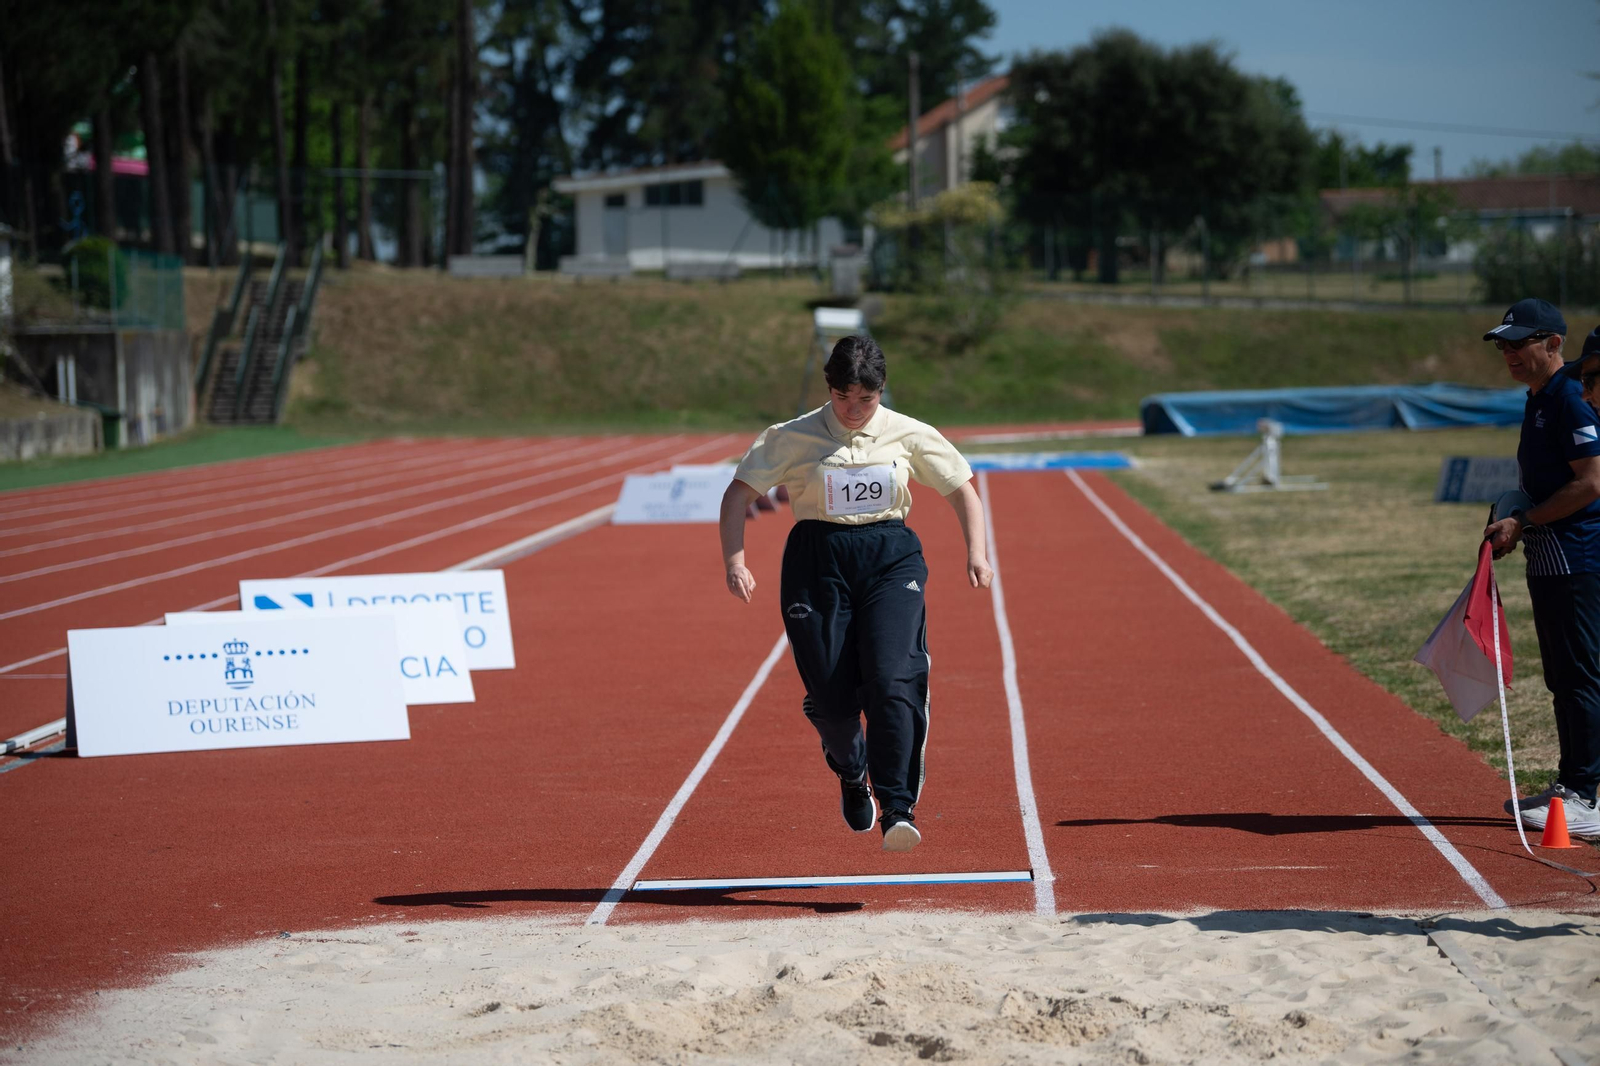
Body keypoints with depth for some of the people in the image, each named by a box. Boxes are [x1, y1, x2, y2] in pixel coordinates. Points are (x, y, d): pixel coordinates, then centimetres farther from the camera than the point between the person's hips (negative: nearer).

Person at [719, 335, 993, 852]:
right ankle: (851, 770, 32)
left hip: (892, 560, 0)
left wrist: (977, 552, -2)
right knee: (831, 697, -3)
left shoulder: (908, 435, 4)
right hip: (819, 562, 0)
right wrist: (734, 562, -14)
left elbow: (962, 490, 13)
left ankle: (897, 808, -20)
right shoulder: (793, 438, -1)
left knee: (892, 679, -19)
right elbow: (738, 494, -1)